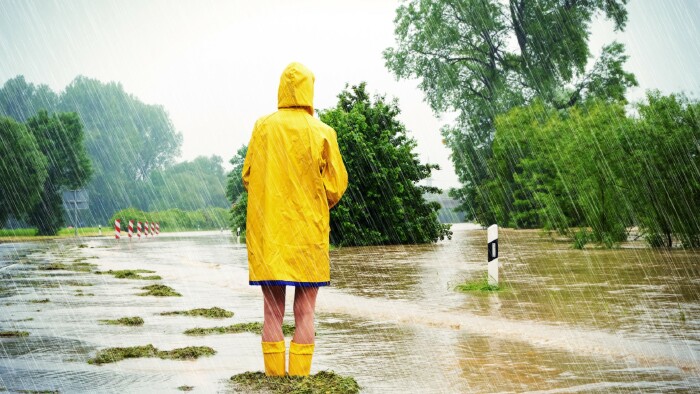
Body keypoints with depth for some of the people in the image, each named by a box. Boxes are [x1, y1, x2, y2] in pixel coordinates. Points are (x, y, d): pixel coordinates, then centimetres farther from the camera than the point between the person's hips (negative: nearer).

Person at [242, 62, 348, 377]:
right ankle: (300, 378, 2)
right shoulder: (322, 133, -4)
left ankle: (274, 375, 5)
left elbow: (247, 177, 5)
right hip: (308, 230, -1)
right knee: (304, 313, 4)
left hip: (267, 231, 1)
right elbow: (336, 185, -2)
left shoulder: (263, 127, 0)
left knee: (273, 312, 6)